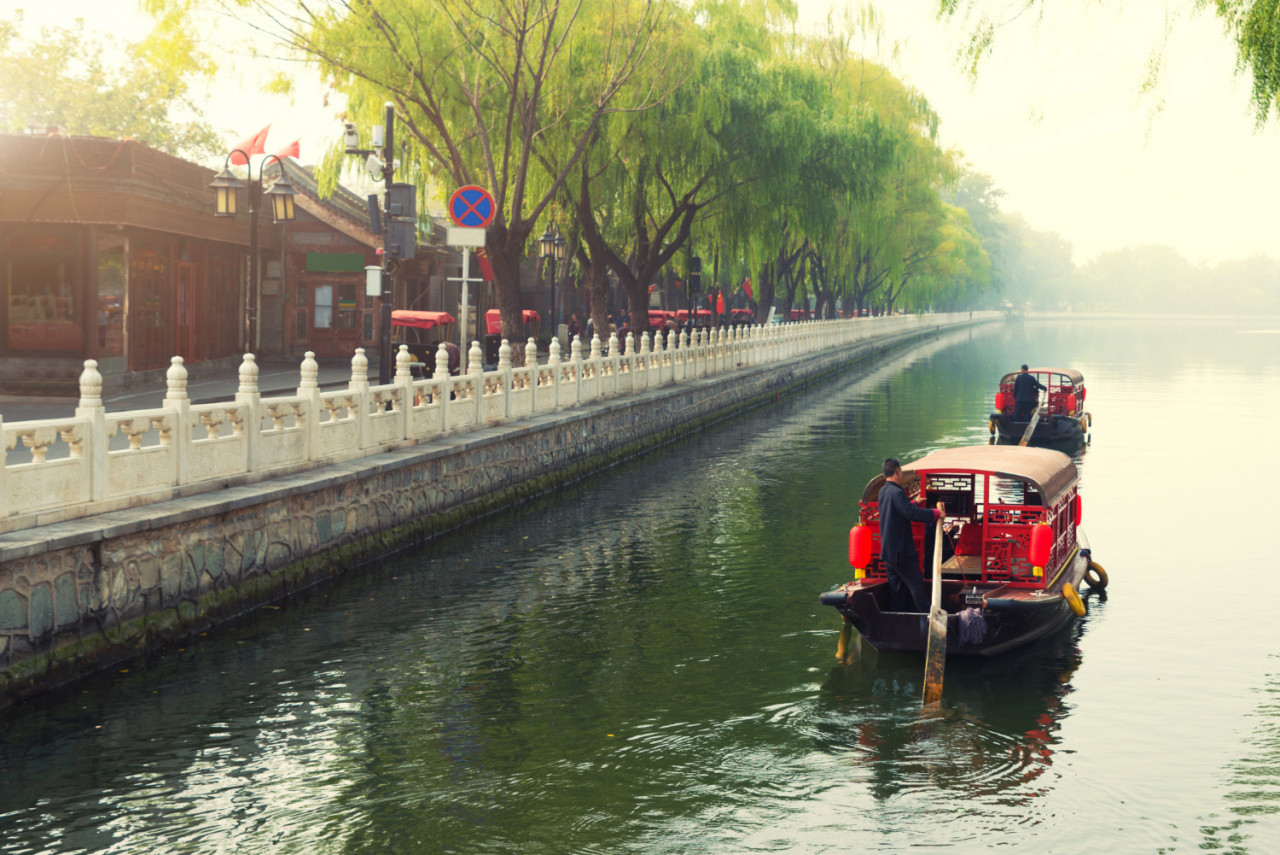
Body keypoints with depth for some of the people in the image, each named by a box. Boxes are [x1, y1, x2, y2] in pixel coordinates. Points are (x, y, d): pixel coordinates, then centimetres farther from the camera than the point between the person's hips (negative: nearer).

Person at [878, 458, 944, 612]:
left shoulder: (883, 492, 10)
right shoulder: (896, 493, -20)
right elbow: (912, 513, -28)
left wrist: (913, 502, 38)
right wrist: (937, 513, -20)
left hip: (887, 550, 9)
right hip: (901, 550, -9)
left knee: (896, 588, 12)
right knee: (916, 584, -2)